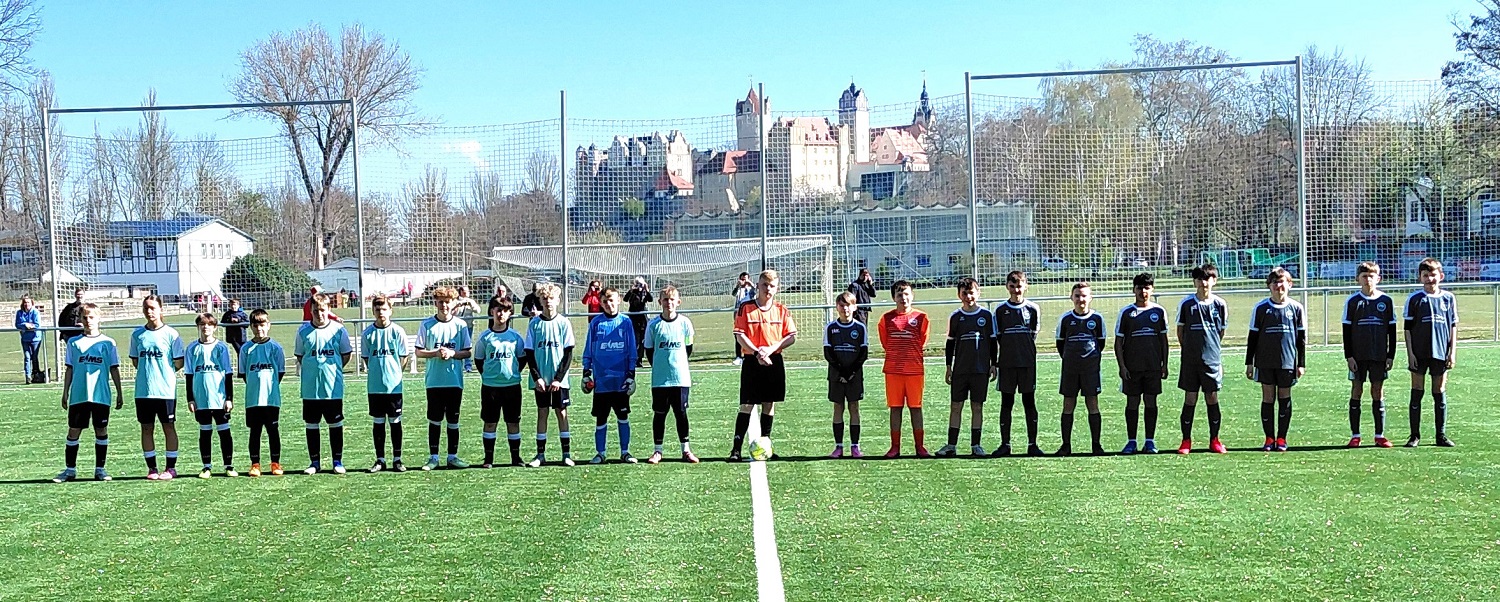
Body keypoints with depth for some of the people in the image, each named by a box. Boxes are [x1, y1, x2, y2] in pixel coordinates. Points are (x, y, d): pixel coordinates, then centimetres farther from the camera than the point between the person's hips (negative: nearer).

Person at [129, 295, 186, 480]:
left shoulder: (170, 333, -3)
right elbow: (134, 361, 16)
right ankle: (151, 468, 16)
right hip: (143, 391, 3)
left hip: (166, 390, -3)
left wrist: (164, 373, 1)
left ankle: (171, 468, 9)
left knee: (168, 427, 3)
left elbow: (179, 362, -1)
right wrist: (147, 372, 6)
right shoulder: (137, 334, 7)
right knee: (146, 428, 7)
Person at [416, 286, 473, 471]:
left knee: (453, 420, 7)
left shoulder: (460, 324, 2)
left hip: (455, 381, 1)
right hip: (434, 381, -1)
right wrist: (436, 353, -14)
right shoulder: (427, 324, 1)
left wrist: (452, 353, -13)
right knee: (434, 420, 4)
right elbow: (419, 352, 2)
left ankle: (452, 456, 14)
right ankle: (433, 457, 11)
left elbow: (468, 352, 4)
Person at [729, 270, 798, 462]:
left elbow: (791, 337, 2)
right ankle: (736, 449, -4)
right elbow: (739, 336, -7)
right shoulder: (745, 308, -3)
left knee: (769, 404, 8)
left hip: (774, 361, 3)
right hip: (751, 361, -3)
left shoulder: (782, 310, 5)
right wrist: (756, 353, -20)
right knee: (746, 405, -6)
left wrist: (771, 349, -14)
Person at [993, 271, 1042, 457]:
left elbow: (1033, 335, 11)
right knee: (1006, 403, 4)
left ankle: (1032, 444, 8)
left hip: (1028, 363, 0)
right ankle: (1005, 444, 8)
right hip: (1006, 364, 0)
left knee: (1029, 403, 3)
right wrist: (994, 363, 3)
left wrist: (1025, 351, 7)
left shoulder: (1032, 309, 3)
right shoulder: (1000, 309, 4)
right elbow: (996, 337, 6)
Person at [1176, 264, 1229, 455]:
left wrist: (1212, 348, 10)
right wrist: (1188, 349, 8)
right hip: (1190, 360, -1)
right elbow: (1180, 330, 8)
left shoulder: (1219, 304, 2)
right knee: (1190, 398, 2)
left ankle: (1214, 440, 15)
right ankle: (1186, 441, 9)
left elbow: (1221, 331, 13)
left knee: (1212, 398, 5)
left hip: (1212, 358, 1)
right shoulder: (1186, 303, -1)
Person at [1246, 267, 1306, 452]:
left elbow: (1302, 338, 7)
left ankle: (1281, 438, 13)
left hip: (1288, 361, 0)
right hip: (1265, 362, 0)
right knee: (1268, 397, 2)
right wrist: (1249, 363, 3)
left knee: (1284, 397, 4)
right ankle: (1269, 438, 9)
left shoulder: (1296, 308, 3)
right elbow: (1253, 337, 5)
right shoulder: (1260, 308, 1)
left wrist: (1301, 364, 4)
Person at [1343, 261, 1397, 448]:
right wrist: (1349, 356, -6)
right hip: (1358, 355, -1)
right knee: (1356, 391, 1)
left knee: (1378, 392, 5)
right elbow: (1346, 330, 0)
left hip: (1380, 355, 1)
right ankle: (1355, 436, 6)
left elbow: (1392, 330, 8)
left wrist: (1391, 355, 2)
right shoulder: (1352, 301, 0)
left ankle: (1380, 435, 11)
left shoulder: (1386, 301, 4)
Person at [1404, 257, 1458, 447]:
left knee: (1440, 393, 7)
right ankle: (1415, 435, 7)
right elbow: (1407, 328, 1)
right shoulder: (1414, 299, 0)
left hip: (1440, 352, 1)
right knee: (1416, 393, 1)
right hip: (1419, 353, -1)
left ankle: (1441, 435, 14)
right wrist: (1410, 353, -5)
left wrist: (1452, 353, 2)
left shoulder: (1448, 298, 6)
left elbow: (1453, 327, 8)